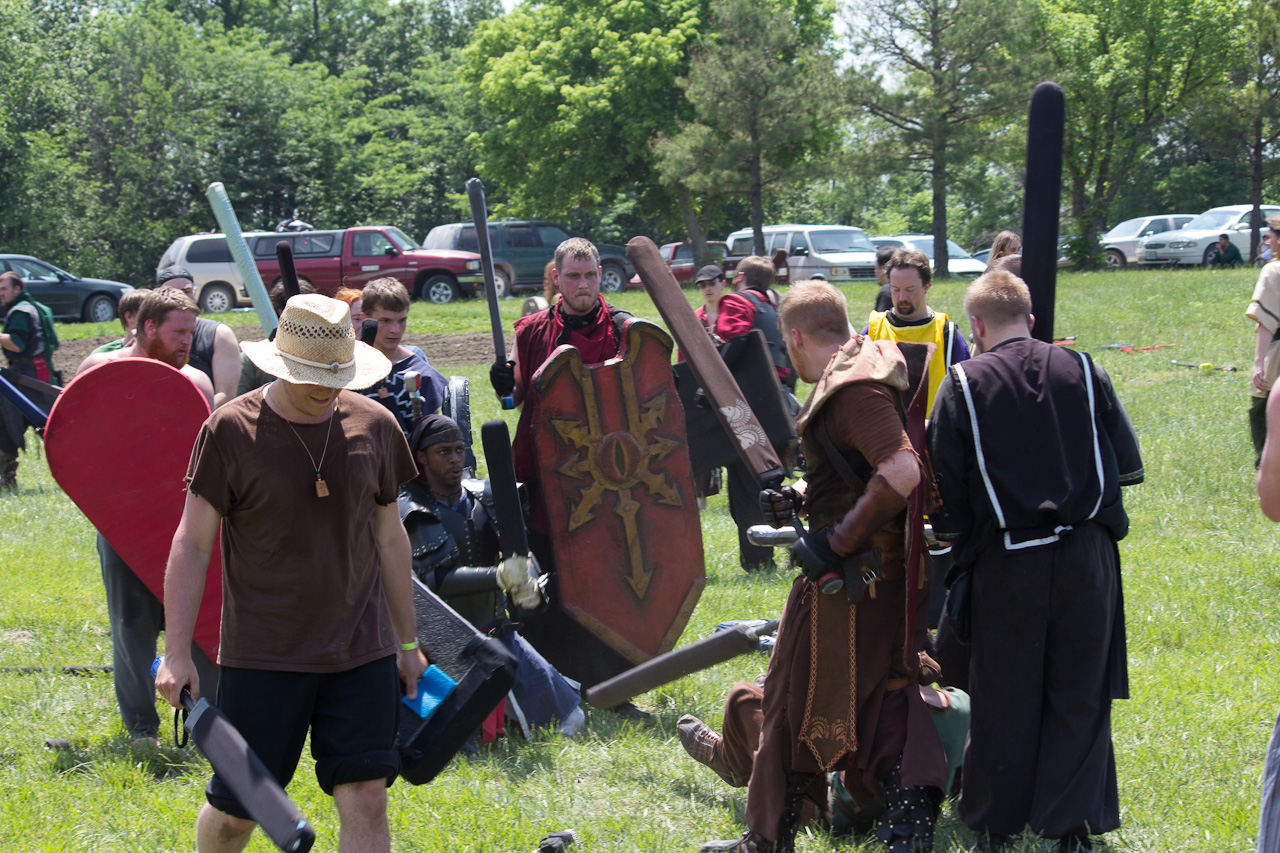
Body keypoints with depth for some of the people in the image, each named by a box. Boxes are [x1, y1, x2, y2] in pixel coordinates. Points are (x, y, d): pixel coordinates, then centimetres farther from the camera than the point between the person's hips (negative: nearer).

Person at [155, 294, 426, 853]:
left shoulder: (374, 425, 3)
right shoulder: (231, 430, -7)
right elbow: (192, 544, -6)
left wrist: (407, 642, 17)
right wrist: (177, 653, -12)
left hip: (362, 652, 3)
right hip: (262, 655, -2)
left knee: (365, 801, -6)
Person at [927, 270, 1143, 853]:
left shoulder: (962, 385, -3)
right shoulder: (1082, 371, 2)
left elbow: (945, 484, -2)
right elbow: (1129, 465, 6)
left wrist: (955, 538, 15)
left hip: (1005, 561, -1)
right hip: (1086, 553, 1)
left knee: (1004, 700, 10)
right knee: (1080, 695, 9)